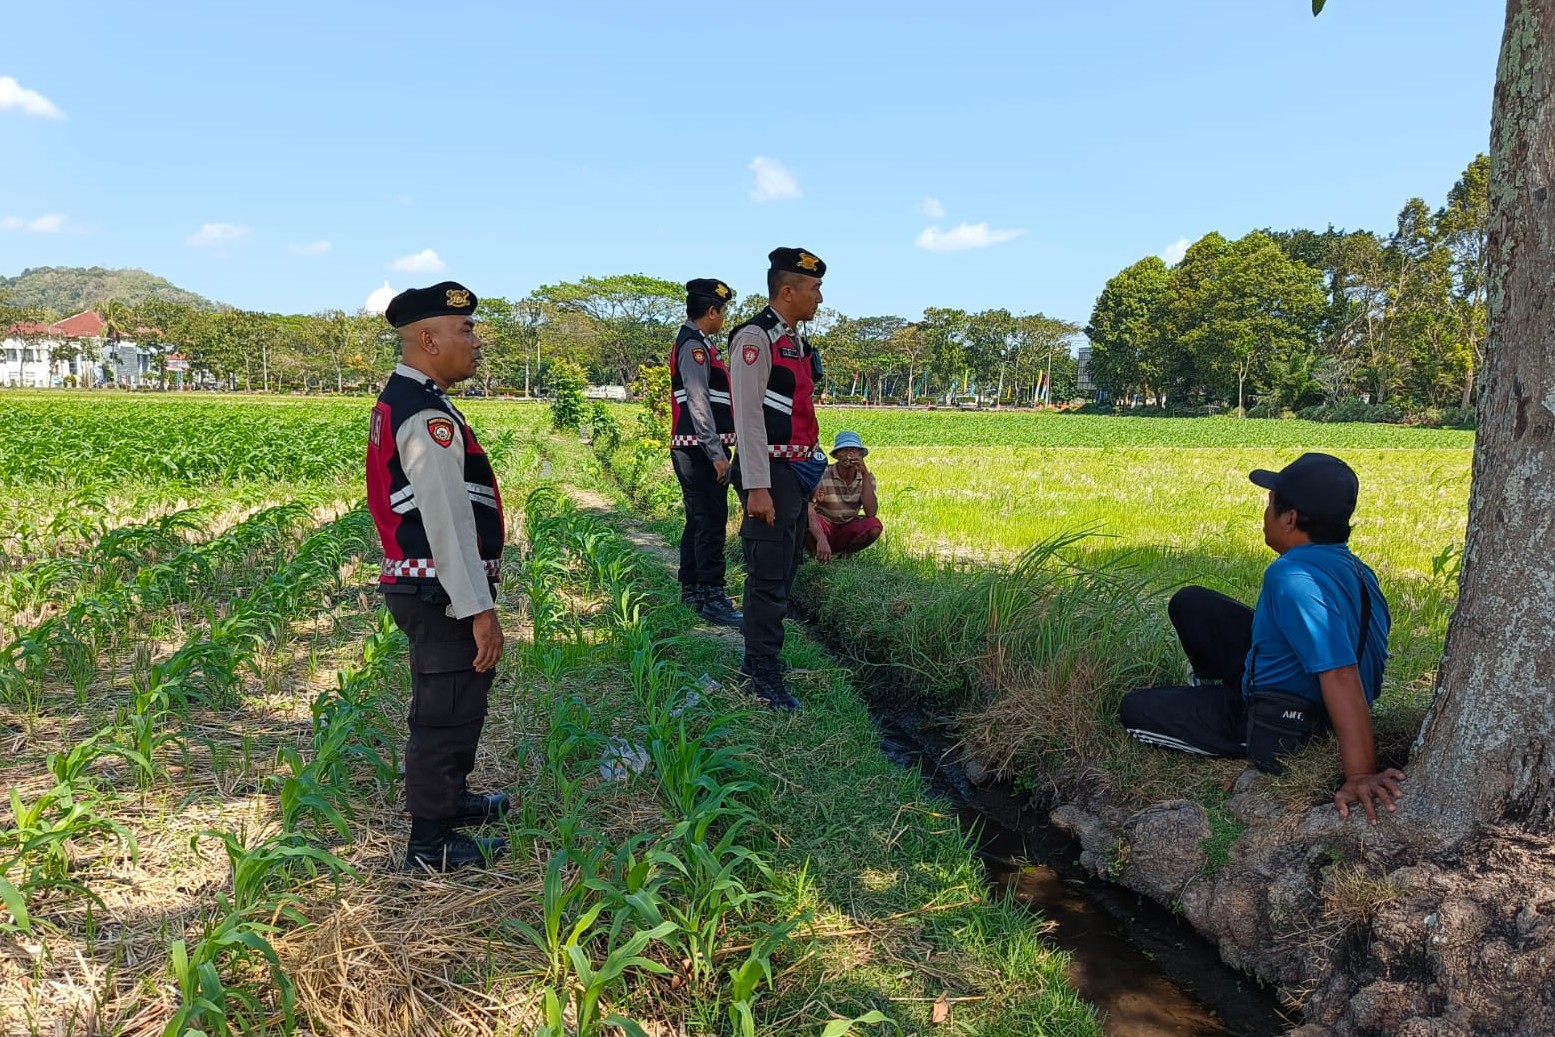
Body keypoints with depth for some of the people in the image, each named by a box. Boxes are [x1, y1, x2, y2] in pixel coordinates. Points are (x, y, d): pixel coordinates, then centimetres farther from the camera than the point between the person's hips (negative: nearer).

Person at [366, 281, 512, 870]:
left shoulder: (401, 401, 13)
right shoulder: (426, 415, -20)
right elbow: (447, 520, -24)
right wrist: (480, 607, -22)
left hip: (422, 586, 11)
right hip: (441, 592, -11)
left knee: (458, 699, 25)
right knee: (447, 710, 2)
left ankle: (450, 798, 43)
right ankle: (431, 843, 16)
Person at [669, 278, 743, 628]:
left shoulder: (696, 345, 19)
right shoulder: (694, 347, -13)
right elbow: (698, 405, -20)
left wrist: (717, 449, 22)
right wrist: (717, 453, -22)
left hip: (699, 451, 11)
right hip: (701, 450, -11)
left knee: (698, 520, 15)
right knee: (711, 521, -11)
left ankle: (691, 589, 23)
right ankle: (711, 598, -11)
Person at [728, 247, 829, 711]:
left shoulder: (796, 342, 15)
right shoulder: (755, 337, -13)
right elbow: (748, 416, -18)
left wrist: (811, 473, 19)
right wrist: (757, 487, -22)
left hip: (797, 474, 10)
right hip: (771, 474, -10)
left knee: (784, 573, 15)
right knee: (769, 577, -5)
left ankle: (756, 660, 27)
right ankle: (765, 674, 4)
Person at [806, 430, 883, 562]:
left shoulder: (867, 477, -5)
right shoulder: (822, 475, -17)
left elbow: (870, 513, -19)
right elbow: (808, 511, -29)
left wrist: (865, 475, -24)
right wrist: (821, 539, -47)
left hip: (847, 530, 3)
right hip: (823, 528, -3)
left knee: (875, 526, -26)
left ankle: (840, 556, -4)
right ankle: (817, 556, -8)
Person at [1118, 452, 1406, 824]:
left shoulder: (1294, 579, -36)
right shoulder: (1353, 569, -6)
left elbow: (1340, 675, -43)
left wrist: (1360, 774, -42)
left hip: (1278, 726, -9)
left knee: (1135, 710, 3)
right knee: (1189, 604, 15)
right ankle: (1210, 688, 37)